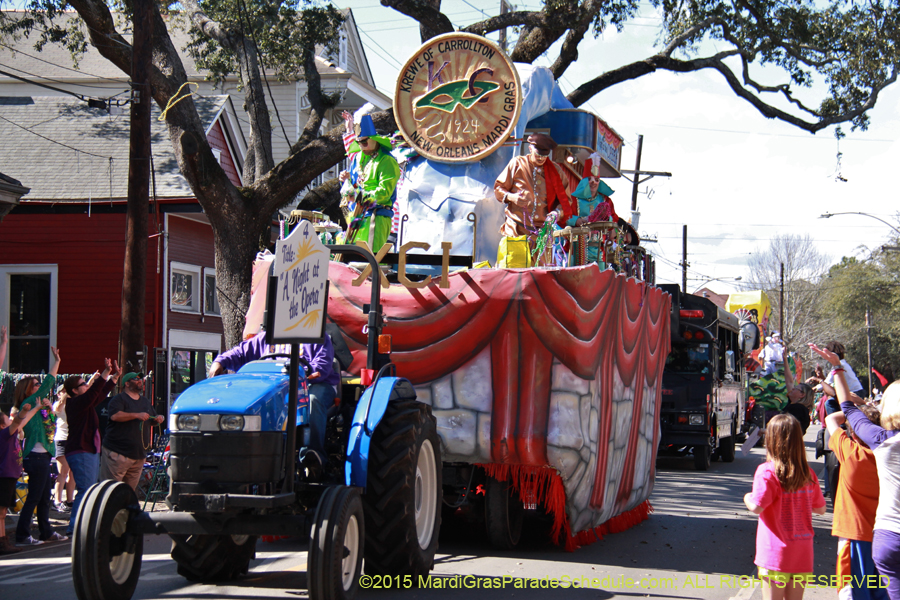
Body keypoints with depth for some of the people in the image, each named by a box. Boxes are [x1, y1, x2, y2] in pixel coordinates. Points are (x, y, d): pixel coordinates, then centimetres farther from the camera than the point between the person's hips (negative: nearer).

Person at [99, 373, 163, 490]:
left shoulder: (145, 401, 21)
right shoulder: (119, 399, -3)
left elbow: (152, 420, 30)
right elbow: (115, 416, -21)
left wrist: (157, 419, 6)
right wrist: (137, 415, -27)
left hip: (139, 456, 7)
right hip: (117, 453, -7)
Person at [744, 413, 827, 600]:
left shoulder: (767, 471, -14)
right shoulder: (808, 474, 3)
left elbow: (757, 507, -20)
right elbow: (820, 508, 13)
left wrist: (747, 498, 1)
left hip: (775, 554, -5)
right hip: (803, 554, 5)